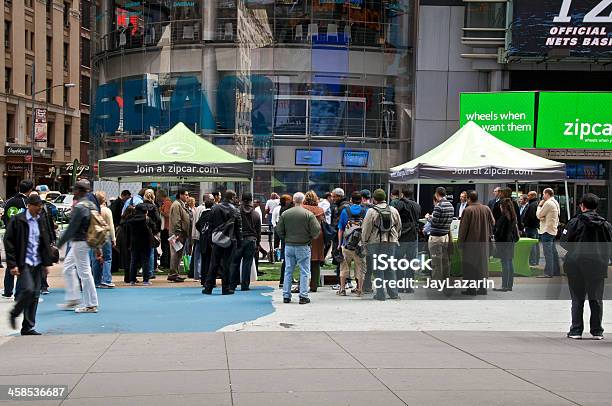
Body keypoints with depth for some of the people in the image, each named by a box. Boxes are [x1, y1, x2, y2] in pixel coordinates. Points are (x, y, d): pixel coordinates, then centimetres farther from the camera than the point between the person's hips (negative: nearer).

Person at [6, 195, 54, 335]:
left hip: (37, 263, 6)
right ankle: (14, 314, 5)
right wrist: (12, 264, -12)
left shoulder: (41, 221, 11)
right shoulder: (18, 220, -7)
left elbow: (46, 243, 17)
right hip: (23, 263, -6)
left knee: (35, 294, 4)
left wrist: (46, 263, 12)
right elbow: (8, 242, -7)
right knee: (28, 289, -21)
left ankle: (28, 327, 12)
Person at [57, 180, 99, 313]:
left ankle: (91, 305, 1)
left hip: (79, 242, -10)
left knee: (84, 272, -4)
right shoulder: (91, 205, 10)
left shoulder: (79, 207, -19)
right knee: (68, 267, 19)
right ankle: (73, 299, 23)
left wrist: (60, 243, -12)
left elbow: (72, 228, -20)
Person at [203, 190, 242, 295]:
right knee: (226, 265, 1)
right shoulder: (235, 211, -4)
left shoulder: (215, 208, 3)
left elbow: (211, 225, 4)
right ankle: (226, 288, 3)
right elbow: (239, 229, -2)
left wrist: (211, 238, 9)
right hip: (230, 241, -2)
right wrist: (239, 242, 4)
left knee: (213, 264, 7)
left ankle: (208, 287, 6)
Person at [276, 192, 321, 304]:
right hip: (303, 246, -3)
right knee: (304, 272, 3)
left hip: (288, 246, 3)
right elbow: (316, 230, -10)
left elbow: (279, 230, 4)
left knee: (288, 271, 10)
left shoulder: (285, 214, 0)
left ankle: (286, 296, 12)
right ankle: (303, 296, 1)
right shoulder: (308, 214, -10)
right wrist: (311, 237, 9)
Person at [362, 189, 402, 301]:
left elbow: (366, 229, -4)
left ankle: (380, 294, 1)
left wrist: (364, 242, 7)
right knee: (390, 268, 12)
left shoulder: (371, 212, -7)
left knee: (378, 268, 2)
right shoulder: (393, 210, 7)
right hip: (391, 242, 4)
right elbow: (399, 227, 14)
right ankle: (393, 292, 12)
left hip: (376, 242, -4)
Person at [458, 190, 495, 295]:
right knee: (482, 264, 14)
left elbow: (463, 228, -12)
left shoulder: (468, 210, -15)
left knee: (470, 265, 3)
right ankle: (482, 288, 15)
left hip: (470, 241, -5)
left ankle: (471, 289, 2)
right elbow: (492, 224, 10)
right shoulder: (486, 209, -1)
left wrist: (461, 241, -4)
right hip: (483, 242, 5)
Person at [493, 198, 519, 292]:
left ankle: (504, 286, -5)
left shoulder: (504, 216, -16)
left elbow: (499, 230, -15)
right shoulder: (513, 216, 9)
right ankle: (510, 285, 16)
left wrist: (496, 241, -7)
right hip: (511, 242, 9)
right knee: (510, 263, 11)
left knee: (505, 264, -7)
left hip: (503, 242, -9)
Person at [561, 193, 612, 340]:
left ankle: (576, 331, 7)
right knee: (596, 299, 12)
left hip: (576, 264, -2)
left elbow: (564, 242, -9)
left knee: (577, 299, 7)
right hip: (598, 266, 2)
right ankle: (597, 331, 14)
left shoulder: (575, 221, -8)